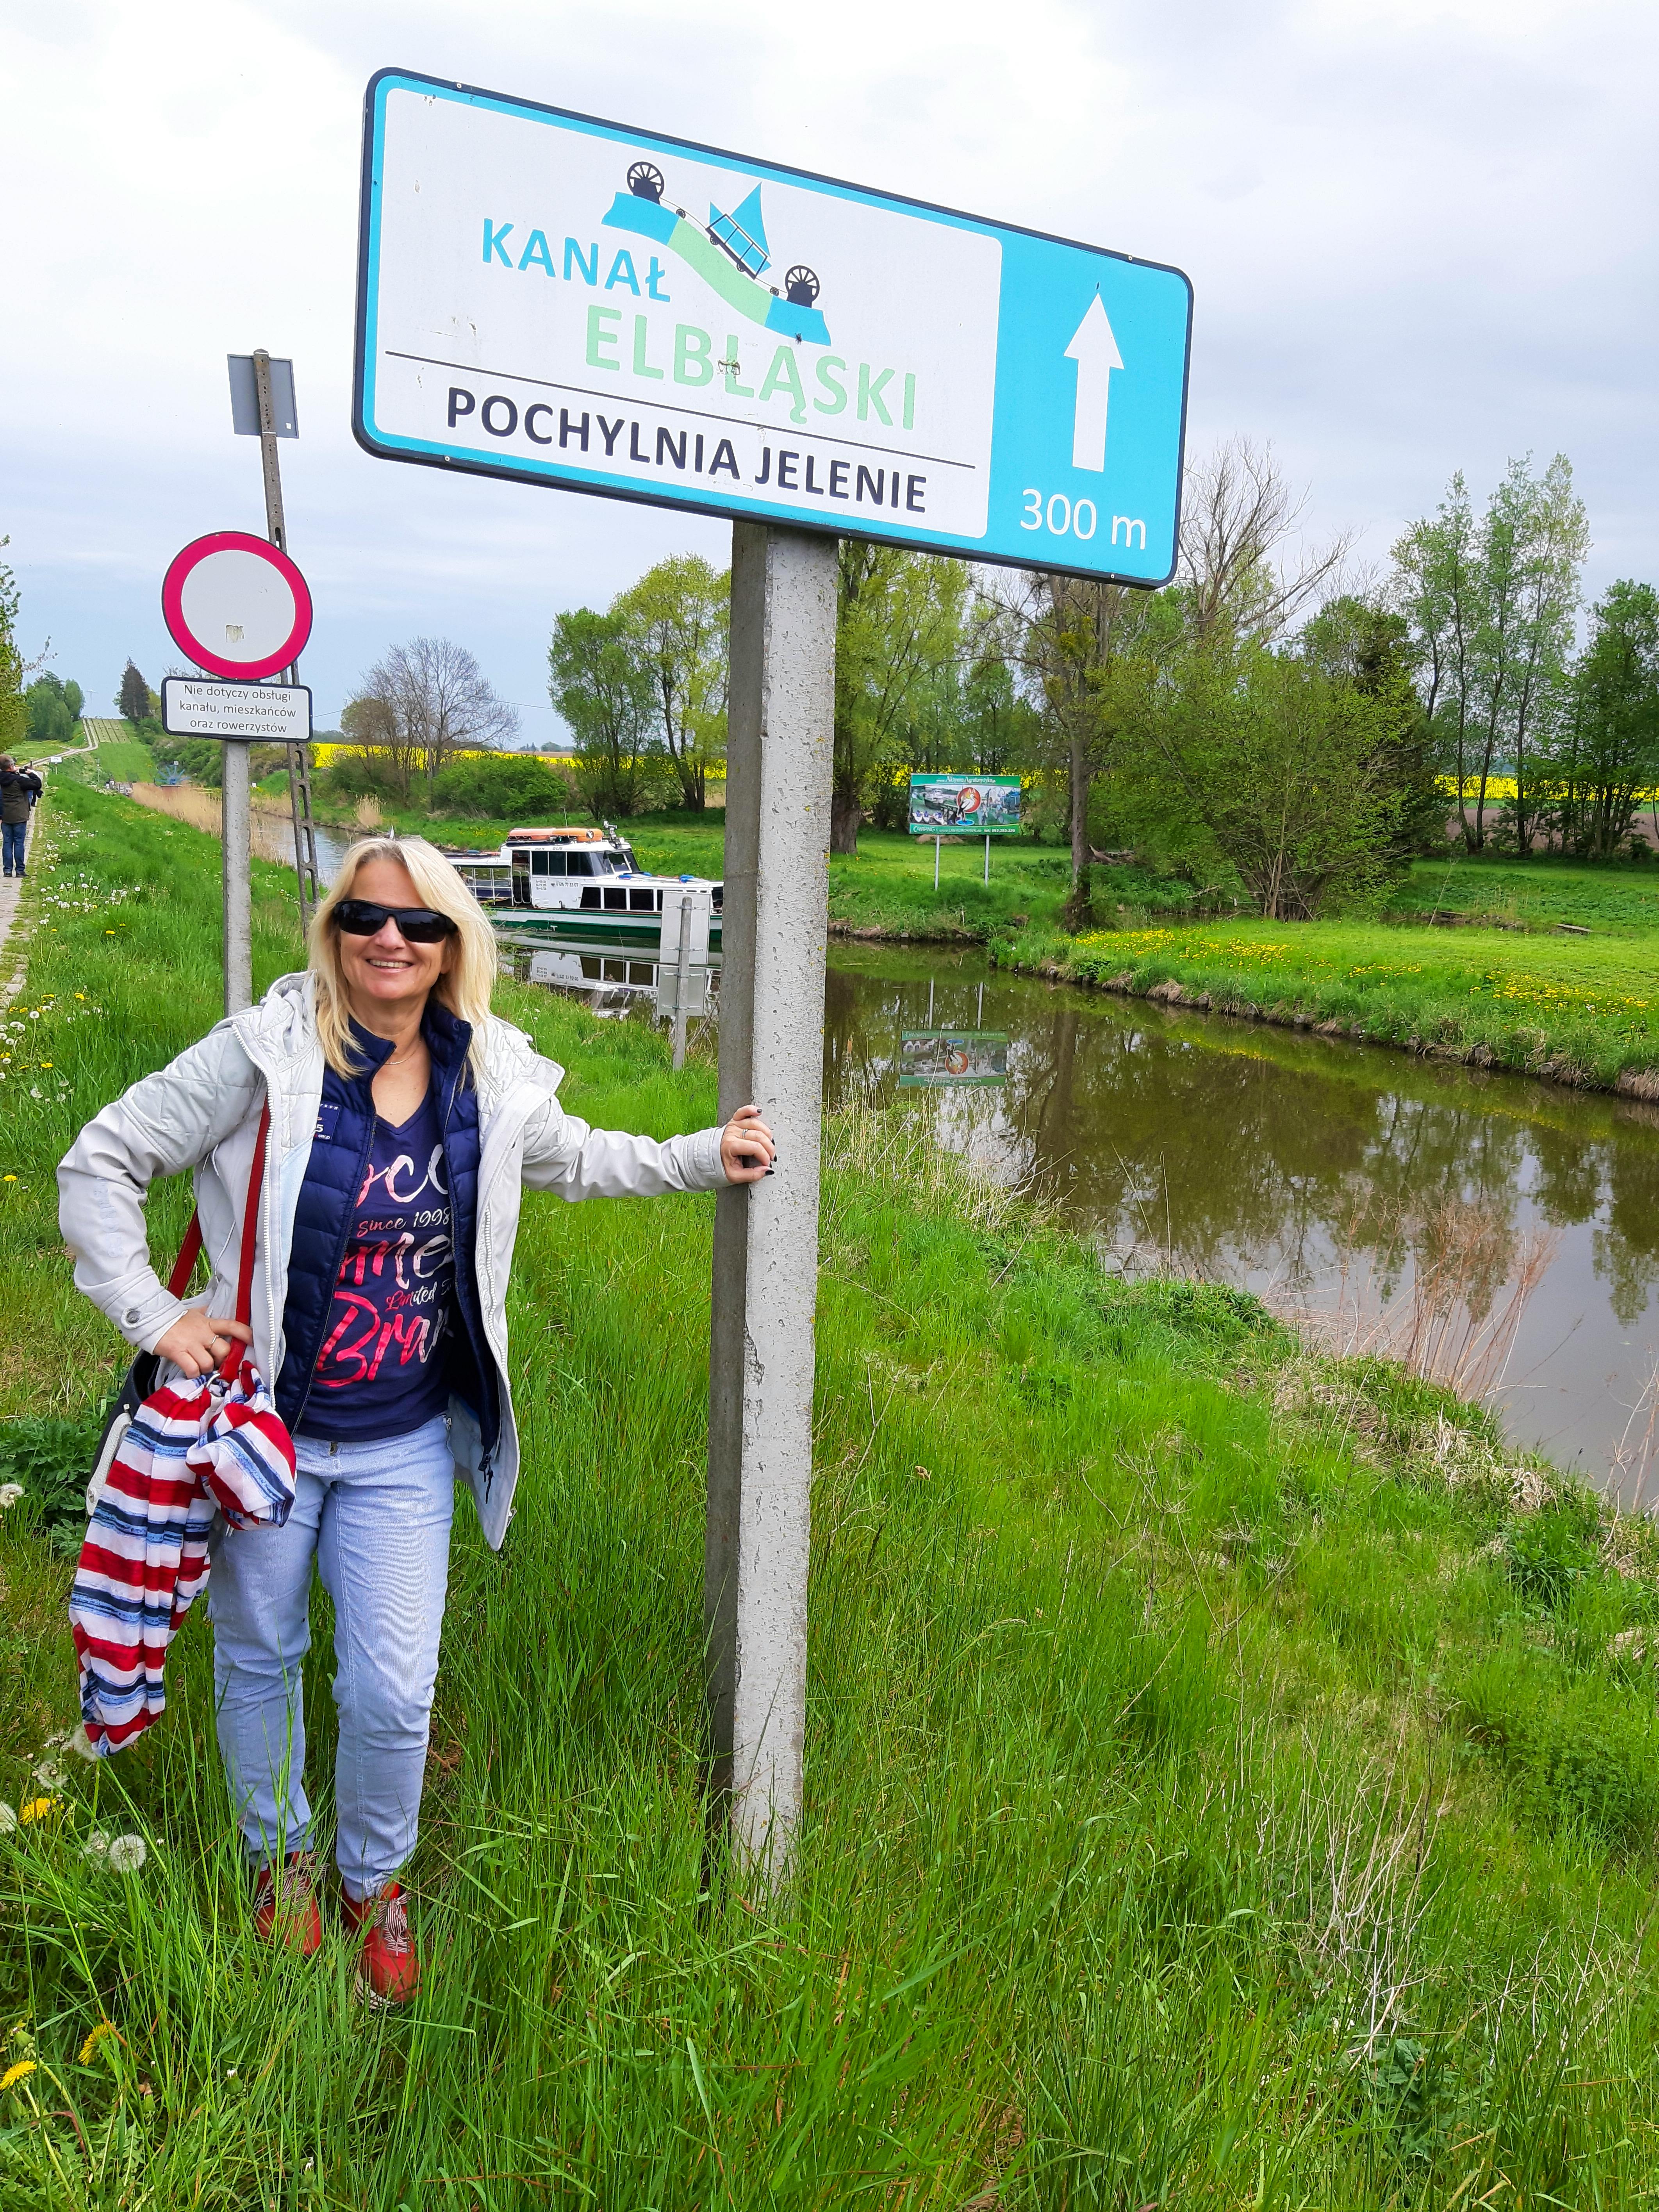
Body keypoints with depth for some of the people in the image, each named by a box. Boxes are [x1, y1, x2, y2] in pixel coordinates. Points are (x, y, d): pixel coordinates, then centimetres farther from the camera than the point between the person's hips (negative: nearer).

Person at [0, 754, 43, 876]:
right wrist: (31, 774, -1)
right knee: (19, 843, 1)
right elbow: (38, 785, -16)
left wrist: (16, 772, 6)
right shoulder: (19, 780, -16)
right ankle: (20, 870, 4)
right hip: (19, 816, -5)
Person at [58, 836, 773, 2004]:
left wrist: (708, 1157, 11)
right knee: (260, 1661, 19)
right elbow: (101, 1162, -8)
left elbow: (578, 1160, 17)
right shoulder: (266, 1054, -15)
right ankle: (281, 1856, 49)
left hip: (406, 1448, 2)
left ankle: (376, 1880, 37)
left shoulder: (491, 1078, -4)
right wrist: (154, 1315, -14)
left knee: (395, 1695, 4)